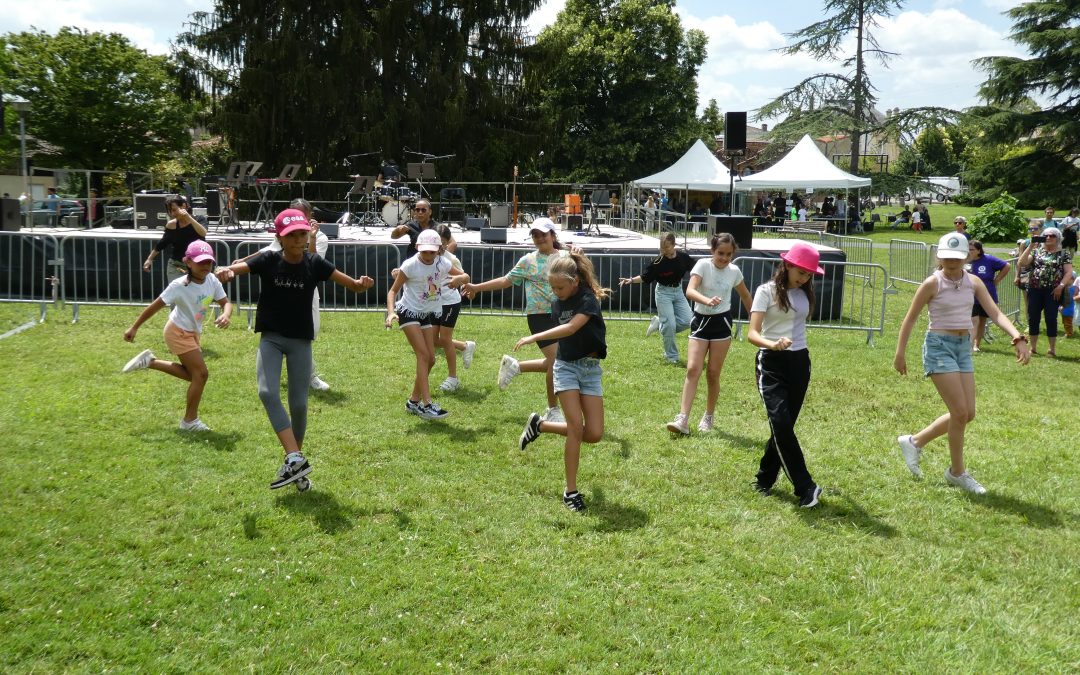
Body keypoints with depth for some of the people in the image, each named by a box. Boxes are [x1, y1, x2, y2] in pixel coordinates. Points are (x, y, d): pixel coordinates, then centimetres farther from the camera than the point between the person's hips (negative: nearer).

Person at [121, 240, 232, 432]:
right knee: (201, 374, -10)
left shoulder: (212, 281, -9)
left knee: (192, 374, 15)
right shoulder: (180, 286, -25)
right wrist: (134, 328, -16)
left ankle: (150, 362, 26)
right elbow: (155, 306, -20)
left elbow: (226, 302, -6)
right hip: (178, 332, -8)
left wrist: (226, 315, -30)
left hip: (192, 333, 8)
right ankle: (190, 420, 4)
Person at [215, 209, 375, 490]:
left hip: (301, 340, 0)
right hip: (271, 338, 0)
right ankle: (296, 459, -24)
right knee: (268, 392, -22)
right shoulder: (268, 260, -9)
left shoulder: (315, 264, -8)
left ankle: (294, 461, 24)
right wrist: (225, 272, -47)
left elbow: (353, 285, -11)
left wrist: (362, 284, -35)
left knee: (298, 403, 1)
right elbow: (235, 269, -22)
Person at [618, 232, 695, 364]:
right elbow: (644, 277, -12)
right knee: (669, 324, -8)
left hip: (678, 291, 4)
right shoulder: (658, 262, -18)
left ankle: (659, 323, 17)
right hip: (663, 293, -4)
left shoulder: (683, 257, -9)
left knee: (687, 321, -4)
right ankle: (671, 356, 10)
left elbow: (694, 269, 10)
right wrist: (631, 280, -26)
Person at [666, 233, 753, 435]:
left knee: (713, 373, 3)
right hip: (701, 321, -2)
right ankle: (683, 420, -14)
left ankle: (708, 417, 21)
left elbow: (745, 296, 18)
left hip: (722, 322, 2)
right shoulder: (703, 265, -10)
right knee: (693, 369, -11)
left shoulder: (734, 271, 0)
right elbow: (690, 291, -26)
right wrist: (708, 301, -45)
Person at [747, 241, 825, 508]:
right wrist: (773, 344, -35)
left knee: (785, 425, 7)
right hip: (772, 363, -5)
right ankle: (805, 489, -12)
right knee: (781, 424, -16)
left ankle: (765, 479, 25)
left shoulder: (804, 293, 10)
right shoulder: (767, 291, -8)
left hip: (799, 363, 6)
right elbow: (752, 333, -17)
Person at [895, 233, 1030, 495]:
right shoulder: (932, 283, -11)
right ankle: (957, 473, 8)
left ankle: (914, 441, 24)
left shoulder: (974, 282, 2)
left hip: (963, 348, 6)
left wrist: (1018, 338, -21)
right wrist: (900, 353, -4)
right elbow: (910, 318, -5)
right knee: (960, 413, -9)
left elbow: (995, 313, -5)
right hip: (939, 346, -6)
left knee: (967, 414, 6)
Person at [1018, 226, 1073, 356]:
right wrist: (1030, 246, -7)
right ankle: (1033, 347, 14)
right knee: (1033, 318, 3)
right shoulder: (1036, 251, 10)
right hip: (1035, 289, 2)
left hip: (1053, 291, -2)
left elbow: (1069, 272, -1)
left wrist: (1061, 286, -15)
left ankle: (1052, 348, 5)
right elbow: (1021, 263, -3)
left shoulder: (1064, 254, 5)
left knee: (1051, 318, -4)